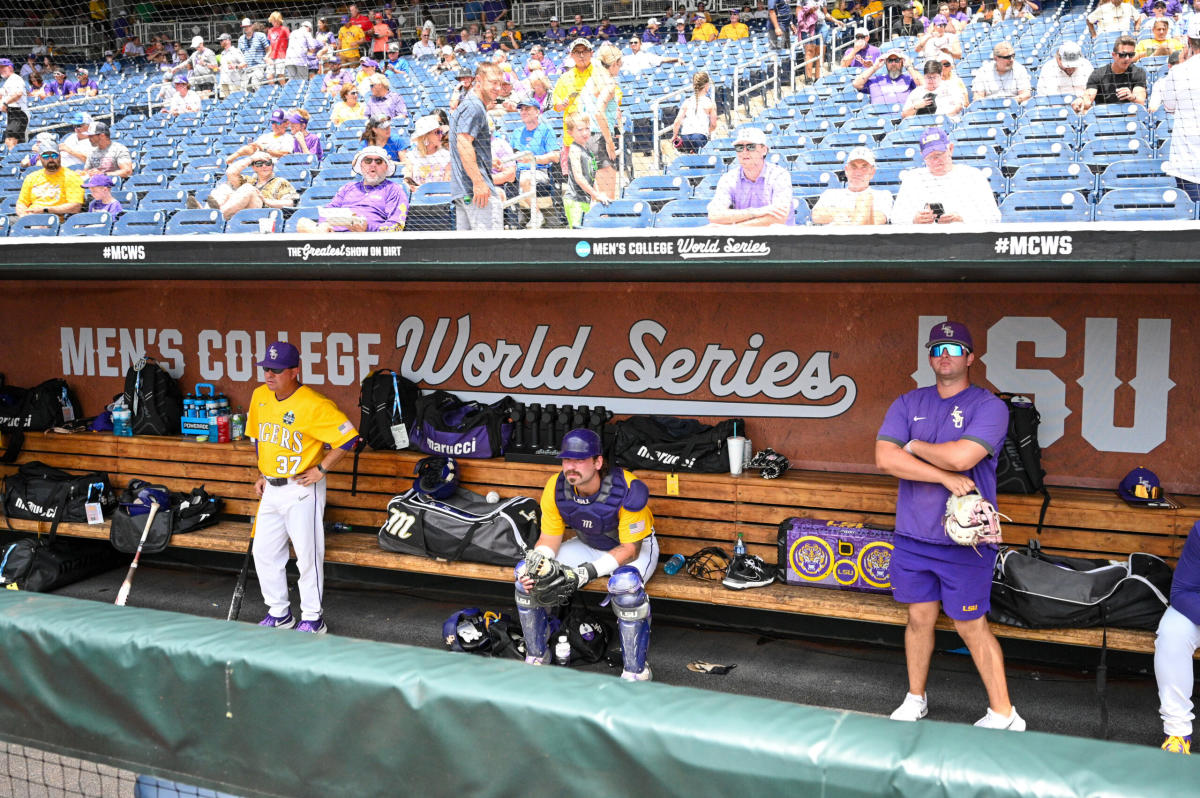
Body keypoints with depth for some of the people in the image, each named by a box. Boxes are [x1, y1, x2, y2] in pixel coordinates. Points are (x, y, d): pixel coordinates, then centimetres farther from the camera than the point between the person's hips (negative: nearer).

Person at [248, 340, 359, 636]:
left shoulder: (314, 405, -18)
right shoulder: (259, 396, 4)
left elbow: (348, 436, -19)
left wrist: (321, 470, -16)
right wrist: (262, 474, 16)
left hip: (302, 490, -7)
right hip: (271, 489, 7)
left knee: (308, 556, -2)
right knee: (264, 553, 12)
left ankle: (313, 619, 11)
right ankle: (279, 613, 27)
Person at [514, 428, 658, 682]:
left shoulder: (627, 490, -31)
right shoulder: (556, 488, -16)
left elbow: (630, 549, -26)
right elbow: (550, 536, -6)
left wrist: (589, 571, -39)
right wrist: (536, 559, -29)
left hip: (636, 547, -5)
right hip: (587, 546, 5)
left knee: (625, 583, -41)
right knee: (526, 573, -14)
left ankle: (635, 671, -23)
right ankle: (535, 658, 2)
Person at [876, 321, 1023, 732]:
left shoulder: (988, 406, -6)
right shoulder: (909, 403, 8)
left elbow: (962, 456, -22)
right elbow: (885, 458, -7)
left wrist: (915, 446, -5)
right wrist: (946, 477, -15)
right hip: (912, 536, 4)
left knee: (971, 625, 1)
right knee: (919, 617, 14)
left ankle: (1004, 715, 14)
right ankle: (915, 699, 30)